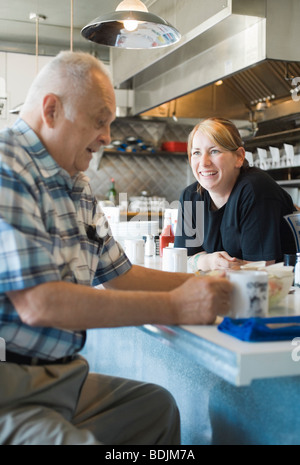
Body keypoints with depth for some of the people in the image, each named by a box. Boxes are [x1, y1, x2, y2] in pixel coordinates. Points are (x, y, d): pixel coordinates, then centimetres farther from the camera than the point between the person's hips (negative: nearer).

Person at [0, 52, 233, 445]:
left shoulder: (78, 188, 13)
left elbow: (118, 274, 18)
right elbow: (38, 303, -25)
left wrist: (207, 283, 7)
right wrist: (173, 307, -20)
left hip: (59, 378, 9)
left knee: (158, 405, 12)